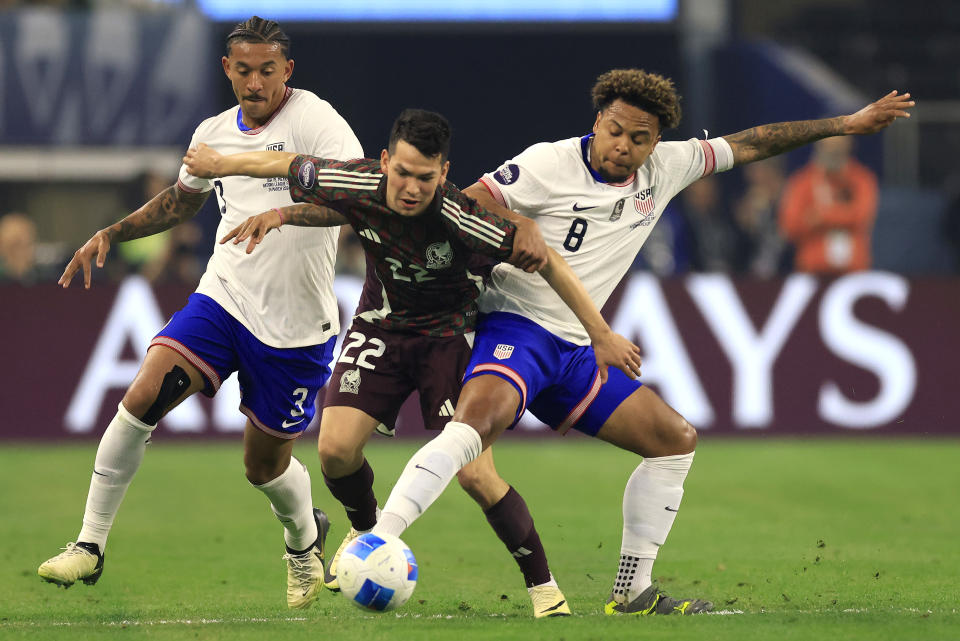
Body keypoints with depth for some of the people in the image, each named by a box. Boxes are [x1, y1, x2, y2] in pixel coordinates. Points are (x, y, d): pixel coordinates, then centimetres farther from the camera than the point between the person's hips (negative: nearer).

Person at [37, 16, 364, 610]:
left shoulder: (314, 119, -13)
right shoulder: (214, 134, 7)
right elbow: (181, 199, 27)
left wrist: (286, 212, -41)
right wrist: (110, 233, 18)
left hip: (295, 327, -4)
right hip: (223, 298, 4)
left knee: (265, 464, 6)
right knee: (142, 399, -16)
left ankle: (305, 538, 41)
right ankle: (90, 547, -8)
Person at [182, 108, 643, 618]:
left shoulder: (459, 218, -32)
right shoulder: (358, 186, -24)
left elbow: (545, 260, -24)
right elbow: (285, 164, -5)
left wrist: (601, 336, -21)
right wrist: (217, 164, 8)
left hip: (449, 333, -3)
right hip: (381, 327, 3)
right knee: (335, 450, -13)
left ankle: (542, 583, 3)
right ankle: (365, 531, 22)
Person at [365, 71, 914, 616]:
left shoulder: (665, 167, 8)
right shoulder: (548, 165, -10)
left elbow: (749, 145, 17)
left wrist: (847, 125, 21)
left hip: (575, 351, 8)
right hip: (514, 328, -8)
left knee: (677, 439, 6)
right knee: (481, 416, -36)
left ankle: (632, 593, 12)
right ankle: (373, 543, -41)